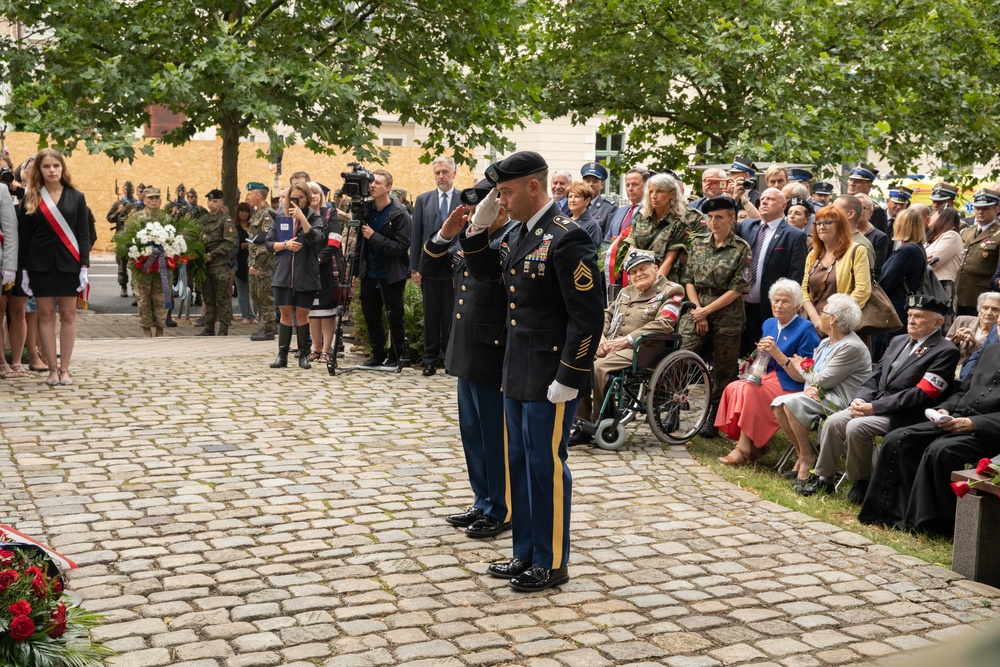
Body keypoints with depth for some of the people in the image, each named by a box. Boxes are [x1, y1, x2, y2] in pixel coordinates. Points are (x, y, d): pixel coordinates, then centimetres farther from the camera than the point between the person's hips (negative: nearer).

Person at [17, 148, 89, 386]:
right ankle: (52, 369, 9)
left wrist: (85, 266, -6)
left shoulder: (76, 197, 4)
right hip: (40, 263, 0)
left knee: (68, 315, 2)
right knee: (46, 315, 2)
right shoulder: (30, 199, 3)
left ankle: (64, 369, 9)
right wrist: (25, 269, -2)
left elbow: (84, 234, 2)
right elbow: (23, 236, 4)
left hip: (69, 262, 0)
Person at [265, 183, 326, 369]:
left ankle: (303, 356, 14)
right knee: (286, 314, 5)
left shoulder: (315, 218, 0)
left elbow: (316, 239, -18)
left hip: (305, 275, -2)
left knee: (302, 314, 5)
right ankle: (282, 355, 9)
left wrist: (302, 218, -23)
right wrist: (285, 245, -12)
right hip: (283, 274, 2)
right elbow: (269, 243, 6)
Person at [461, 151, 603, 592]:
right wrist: (478, 227, 8)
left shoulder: (565, 239, -17)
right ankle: (526, 553, 29)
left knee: (546, 466, 2)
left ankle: (551, 563, 16)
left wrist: (568, 378, -19)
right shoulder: (520, 235, 11)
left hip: (551, 378, -9)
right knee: (518, 463, 15)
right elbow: (483, 271, 25)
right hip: (518, 374, 9)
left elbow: (588, 315, -19)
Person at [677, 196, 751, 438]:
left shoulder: (741, 249, -3)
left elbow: (737, 289, -8)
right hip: (697, 310, 3)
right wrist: (698, 310, -5)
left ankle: (714, 420, 14)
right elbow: (689, 280, 7)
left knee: (723, 370, 4)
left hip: (727, 313, -3)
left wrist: (707, 310, -11)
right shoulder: (698, 243, 9)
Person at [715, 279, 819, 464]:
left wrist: (777, 353, -23)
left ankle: (744, 449, -20)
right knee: (733, 388, -19)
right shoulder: (769, 324, 13)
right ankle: (755, 444, -12)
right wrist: (761, 353, -3)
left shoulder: (805, 329, -9)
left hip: (791, 386, -7)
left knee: (749, 391, -28)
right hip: (768, 377, 7)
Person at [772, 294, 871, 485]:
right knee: (778, 404, -9)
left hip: (843, 401, -9)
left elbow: (823, 380, -17)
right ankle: (801, 453, 0)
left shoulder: (851, 347, -16)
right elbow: (808, 376, 14)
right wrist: (810, 386, -11)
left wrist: (801, 368, 1)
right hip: (820, 395, 9)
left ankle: (807, 458, -12)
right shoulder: (825, 344, 15)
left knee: (792, 403, -27)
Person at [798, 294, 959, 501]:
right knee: (833, 422, -10)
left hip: (902, 414, -7)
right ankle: (823, 479, 3)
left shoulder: (946, 351, -9)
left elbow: (920, 395, -17)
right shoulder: (898, 341, 17)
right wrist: (860, 399, -4)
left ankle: (862, 482, -5)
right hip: (874, 404, 8)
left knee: (856, 427, -27)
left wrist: (874, 407, -19)